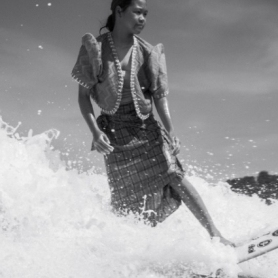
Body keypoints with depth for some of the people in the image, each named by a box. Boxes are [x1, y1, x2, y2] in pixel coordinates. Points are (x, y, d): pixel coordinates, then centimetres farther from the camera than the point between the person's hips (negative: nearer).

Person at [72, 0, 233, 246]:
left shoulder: (147, 52, 2)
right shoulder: (95, 48, -3)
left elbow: (159, 96, 1)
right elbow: (83, 95, -1)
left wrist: (170, 133, -9)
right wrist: (95, 132, -13)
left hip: (146, 127, 1)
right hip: (114, 132, -1)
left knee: (174, 175, -15)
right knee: (128, 203, 0)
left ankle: (214, 234, -13)